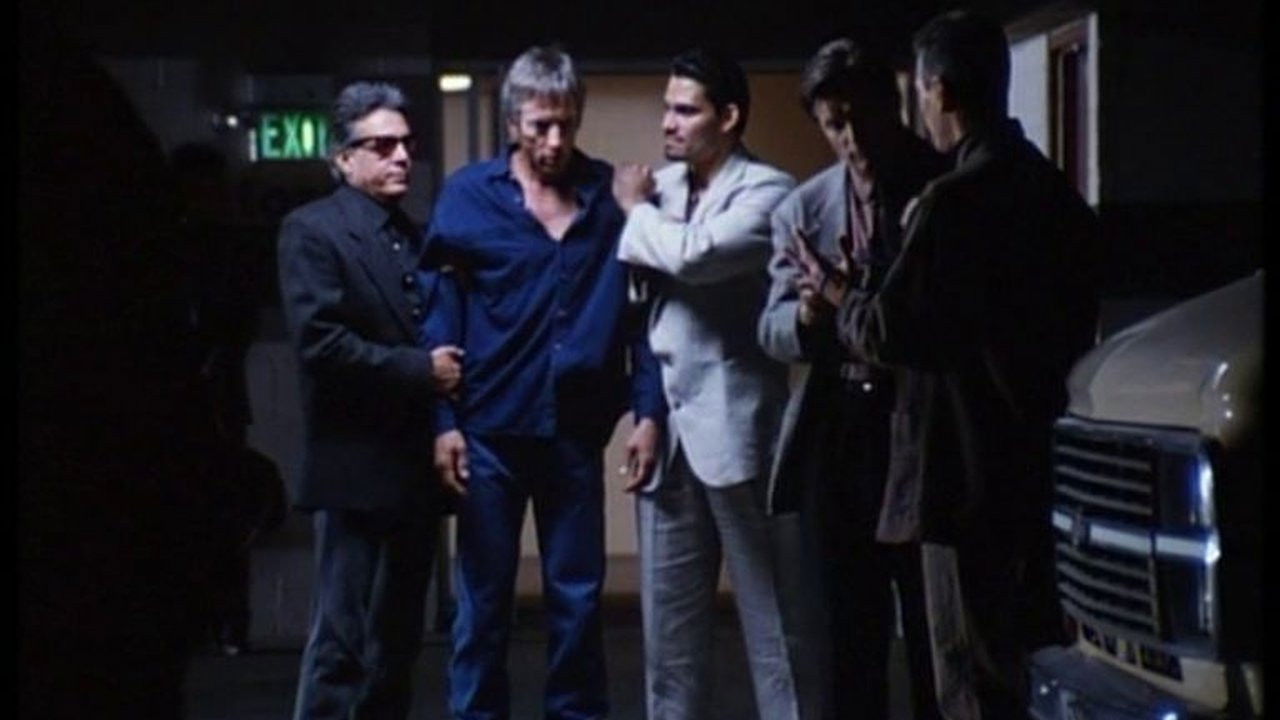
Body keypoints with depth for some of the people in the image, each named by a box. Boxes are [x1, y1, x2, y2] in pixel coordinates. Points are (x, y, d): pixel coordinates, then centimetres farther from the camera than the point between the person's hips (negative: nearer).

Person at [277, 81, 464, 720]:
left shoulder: (416, 236, 16)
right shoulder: (312, 230, -6)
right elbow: (319, 340, -17)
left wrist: (446, 371, 0)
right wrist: (420, 371, -15)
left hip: (415, 463, 7)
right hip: (357, 466, -7)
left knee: (398, 637, 12)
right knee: (343, 637, -7)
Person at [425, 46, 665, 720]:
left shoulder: (612, 195, 2)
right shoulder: (468, 194, -1)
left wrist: (648, 410, -3)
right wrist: (442, 420, -8)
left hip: (577, 426, 1)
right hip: (490, 428, -1)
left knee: (577, 595, 9)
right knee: (483, 598, 6)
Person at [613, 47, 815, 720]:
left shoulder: (766, 191, -8)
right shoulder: (662, 184, 12)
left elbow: (693, 255, -24)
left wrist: (636, 211, -7)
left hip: (734, 426, -6)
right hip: (667, 427, 6)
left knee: (769, 613, 0)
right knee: (669, 620, 10)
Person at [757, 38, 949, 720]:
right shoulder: (803, 209, 6)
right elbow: (773, 331, 5)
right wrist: (808, 313, -19)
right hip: (837, 439, 3)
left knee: (936, 632, 4)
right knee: (850, 637, 11)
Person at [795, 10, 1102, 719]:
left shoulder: (952, 200, -17)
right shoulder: (1057, 194, 9)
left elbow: (888, 333, -15)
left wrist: (840, 298, 6)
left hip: (969, 477, -8)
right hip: (1044, 466, 8)